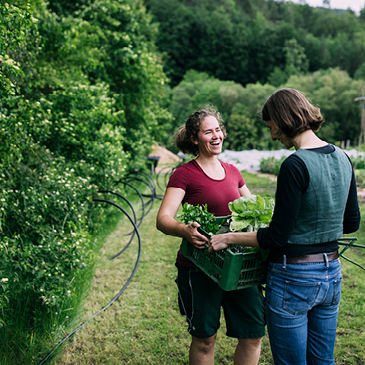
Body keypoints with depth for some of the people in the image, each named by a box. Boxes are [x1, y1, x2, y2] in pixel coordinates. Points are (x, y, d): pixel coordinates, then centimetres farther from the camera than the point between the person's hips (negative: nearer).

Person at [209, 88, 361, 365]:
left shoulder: (296, 165, -21)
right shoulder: (342, 159, 3)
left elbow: (277, 237, -19)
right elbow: (351, 223, 11)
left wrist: (229, 237, -9)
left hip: (294, 278, -8)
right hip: (332, 273, 8)